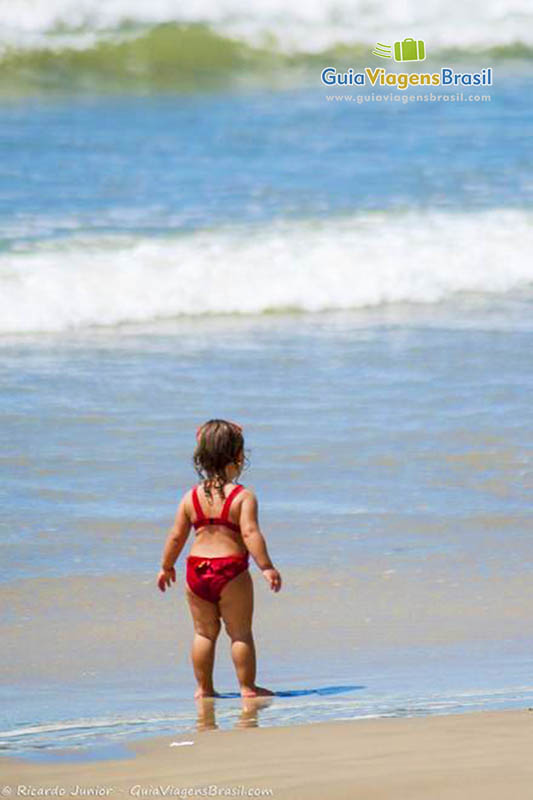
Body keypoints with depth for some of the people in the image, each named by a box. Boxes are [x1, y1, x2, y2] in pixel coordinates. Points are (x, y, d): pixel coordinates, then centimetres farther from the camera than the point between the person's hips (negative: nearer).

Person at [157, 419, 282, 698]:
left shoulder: (191, 497, 4)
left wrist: (167, 567, 21)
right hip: (231, 570, -4)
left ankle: (204, 688, 18)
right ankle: (247, 687, 10)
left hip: (197, 569, 4)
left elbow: (176, 536, 7)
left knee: (204, 632, 14)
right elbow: (250, 533, -19)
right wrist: (266, 567, -16)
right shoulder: (243, 496, -10)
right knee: (240, 632, 7)